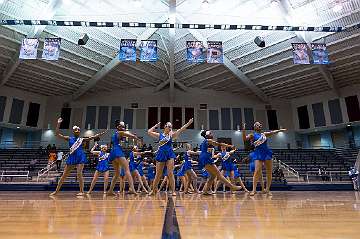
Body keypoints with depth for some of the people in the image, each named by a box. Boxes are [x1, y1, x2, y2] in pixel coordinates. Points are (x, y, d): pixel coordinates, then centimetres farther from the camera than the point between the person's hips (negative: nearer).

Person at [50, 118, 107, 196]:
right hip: (71, 157, 2)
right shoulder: (69, 138, 8)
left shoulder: (82, 139, 9)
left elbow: (92, 137, 5)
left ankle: (82, 191, -3)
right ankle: (56, 191, 23)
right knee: (64, 175, 9)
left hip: (80, 157, -2)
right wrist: (58, 124, -5)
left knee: (79, 174, -10)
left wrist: (102, 133, -2)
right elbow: (57, 134, 4)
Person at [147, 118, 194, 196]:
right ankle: (153, 190, 22)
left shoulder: (171, 135, 8)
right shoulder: (159, 135, 8)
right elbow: (149, 132, 5)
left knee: (170, 173, -5)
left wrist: (189, 123, -6)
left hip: (170, 155, 0)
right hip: (161, 154, 0)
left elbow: (181, 129, 1)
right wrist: (156, 125, 10)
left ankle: (173, 191, 0)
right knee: (158, 174, 6)